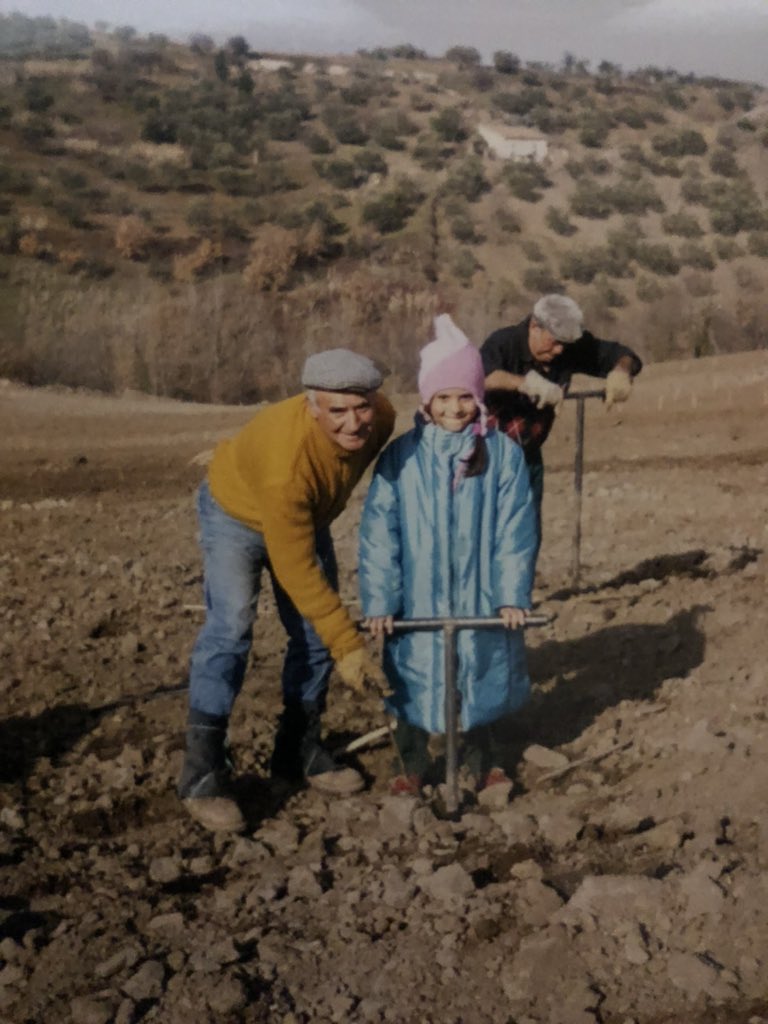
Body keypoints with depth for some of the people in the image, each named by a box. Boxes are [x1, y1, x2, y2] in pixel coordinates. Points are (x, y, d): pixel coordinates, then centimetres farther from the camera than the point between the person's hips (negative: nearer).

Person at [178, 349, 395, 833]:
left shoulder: (382, 417, -24)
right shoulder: (287, 460, -43)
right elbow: (296, 571, -36)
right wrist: (348, 644, -35)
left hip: (306, 515, 6)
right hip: (237, 513, -6)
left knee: (316, 633, 3)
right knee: (231, 628, -21)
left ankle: (299, 750, 20)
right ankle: (203, 774, -16)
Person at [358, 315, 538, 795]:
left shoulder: (503, 453, -4)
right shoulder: (401, 457, -4)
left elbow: (515, 528, -4)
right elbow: (379, 532, -5)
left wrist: (512, 594, -9)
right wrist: (378, 600, -9)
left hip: (481, 598, 0)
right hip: (417, 601, 0)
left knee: (482, 678, 12)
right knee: (414, 679, 9)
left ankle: (485, 761, 33)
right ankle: (413, 764, 30)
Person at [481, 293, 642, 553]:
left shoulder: (571, 347, -7)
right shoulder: (503, 343, -23)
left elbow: (624, 356, -2)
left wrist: (621, 371, -27)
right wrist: (523, 382, -60)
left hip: (528, 457, 6)